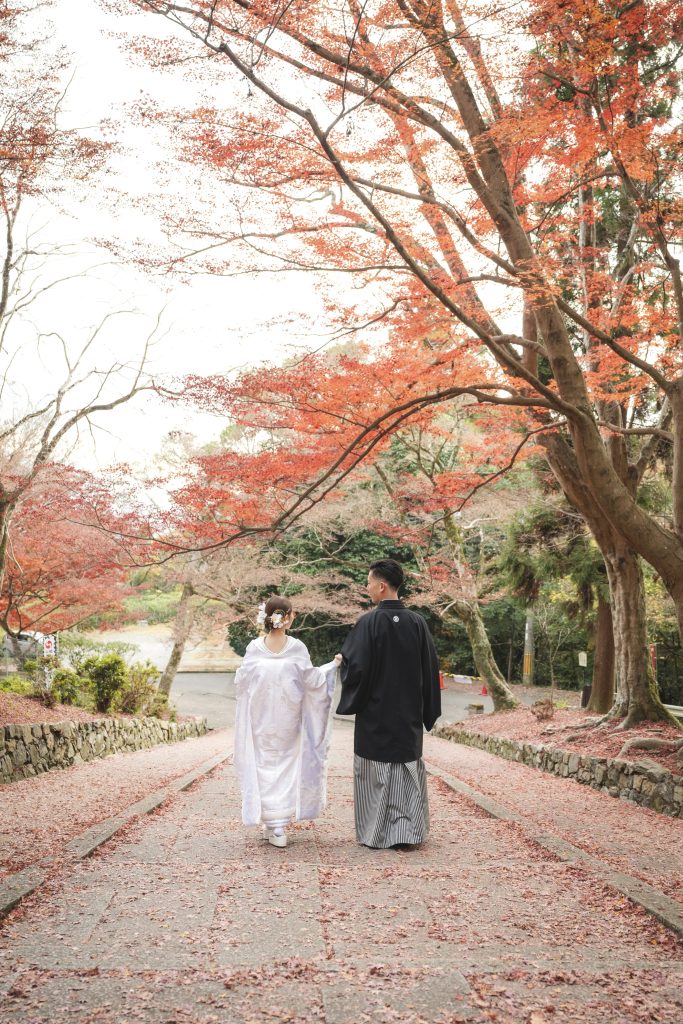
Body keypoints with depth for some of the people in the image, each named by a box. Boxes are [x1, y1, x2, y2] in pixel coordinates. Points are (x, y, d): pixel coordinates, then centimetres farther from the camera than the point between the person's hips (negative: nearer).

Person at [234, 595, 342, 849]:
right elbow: (312, 681, -3)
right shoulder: (297, 648, -10)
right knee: (287, 765, 13)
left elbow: (241, 681, -1)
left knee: (265, 767, 10)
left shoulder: (254, 648, -8)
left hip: (260, 721, 0)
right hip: (288, 722, 0)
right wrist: (332, 665, 11)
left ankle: (274, 827, 10)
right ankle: (281, 822, 14)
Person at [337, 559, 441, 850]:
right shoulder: (417, 622, -1)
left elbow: (356, 666, -16)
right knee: (408, 772, 11)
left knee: (375, 773, 8)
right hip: (409, 715, 4)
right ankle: (406, 834, 12)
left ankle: (376, 834, 14)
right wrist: (428, 711, 12)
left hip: (375, 715, -3)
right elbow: (431, 670, 3)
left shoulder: (368, 622, -15)